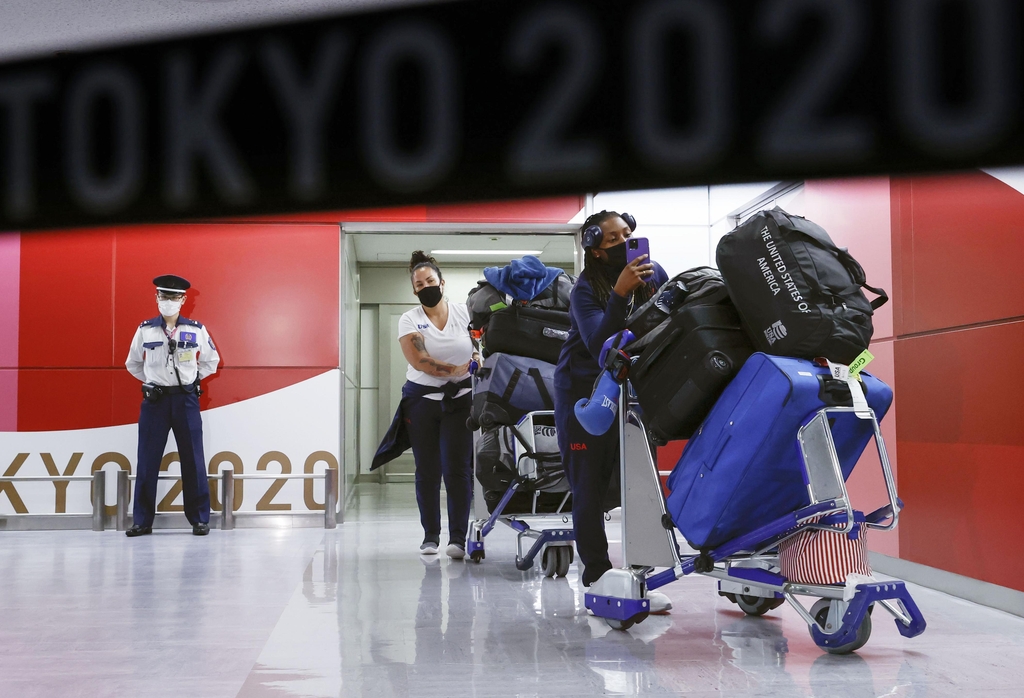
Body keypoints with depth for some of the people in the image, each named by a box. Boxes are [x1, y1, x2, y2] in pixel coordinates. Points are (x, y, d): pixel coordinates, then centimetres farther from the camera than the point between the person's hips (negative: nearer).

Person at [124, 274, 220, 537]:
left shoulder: (196, 330, 2)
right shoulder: (145, 330, 3)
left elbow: (211, 360, 15)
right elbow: (132, 363, 17)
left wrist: (192, 378, 7)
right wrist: (150, 380, 8)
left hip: (186, 400, -1)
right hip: (154, 401, 1)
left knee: (193, 460, 2)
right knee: (147, 461, 2)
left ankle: (200, 519, 9)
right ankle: (142, 521, 10)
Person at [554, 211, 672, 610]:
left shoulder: (653, 274, 0)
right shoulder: (586, 290, -12)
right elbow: (598, 345, -25)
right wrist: (620, 293, -34)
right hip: (584, 391, -3)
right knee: (590, 487, 0)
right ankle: (596, 573, 10)